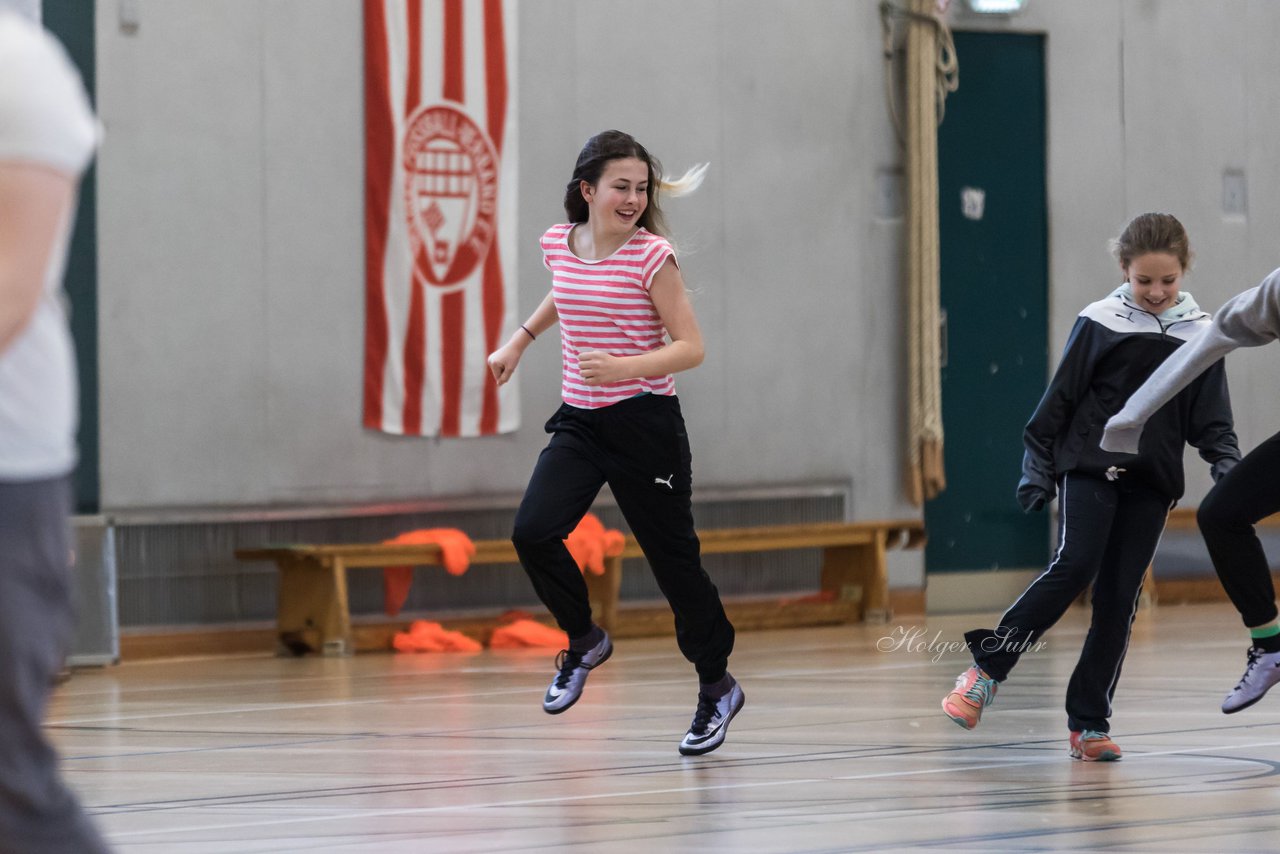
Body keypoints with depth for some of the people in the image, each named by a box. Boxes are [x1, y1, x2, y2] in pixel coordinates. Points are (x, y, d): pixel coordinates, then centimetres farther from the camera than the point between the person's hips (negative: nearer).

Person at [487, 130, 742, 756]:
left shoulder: (650, 256, -13)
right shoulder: (559, 243, 2)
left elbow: (690, 346, -15)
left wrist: (625, 367, -29)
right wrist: (521, 338, 22)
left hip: (644, 423, -4)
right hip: (579, 422, 4)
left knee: (673, 558, 3)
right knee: (533, 532, -17)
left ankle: (716, 687, 22)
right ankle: (583, 641, 8)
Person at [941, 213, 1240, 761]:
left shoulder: (1199, 336, 6)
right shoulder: (1100, 323, -1)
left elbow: (1211, 419, 9)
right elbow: (1060, 398, 2)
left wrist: (1226, 464, -7)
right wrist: (1036, 465, -1)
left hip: (1152, 481, 3)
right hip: (1089, 466, -3)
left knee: (1119, 597, 1)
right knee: (1075, 566, -21)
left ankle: (1089, 724, 5)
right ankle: (985, 670, -11)